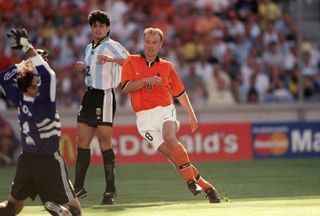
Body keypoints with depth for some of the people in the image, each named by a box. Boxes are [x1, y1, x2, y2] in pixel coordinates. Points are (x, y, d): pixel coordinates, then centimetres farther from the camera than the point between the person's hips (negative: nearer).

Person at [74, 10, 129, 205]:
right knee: (82, 142, 6)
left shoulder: (112, 46, -8)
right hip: (90, 94, 8)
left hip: (105, 96, -8)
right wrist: (84, 68, 10)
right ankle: (79, 187, 11)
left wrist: (112, 59, -34)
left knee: (105, 143, -7)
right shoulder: (90, 48, 16)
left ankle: (110, 189, 0)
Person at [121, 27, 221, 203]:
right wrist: (146, 80, -18)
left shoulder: (166, 66, 12)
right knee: (171, 154, -11)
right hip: (145, 117, 0)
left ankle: (190, 179, -31)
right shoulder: (131, 62, 7)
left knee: (170, 137, -33)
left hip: (165, 110, 0)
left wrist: (191, 114, 18)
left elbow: (180, 92, 20)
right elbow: (126, 87, -5)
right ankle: (205, 187, -5)